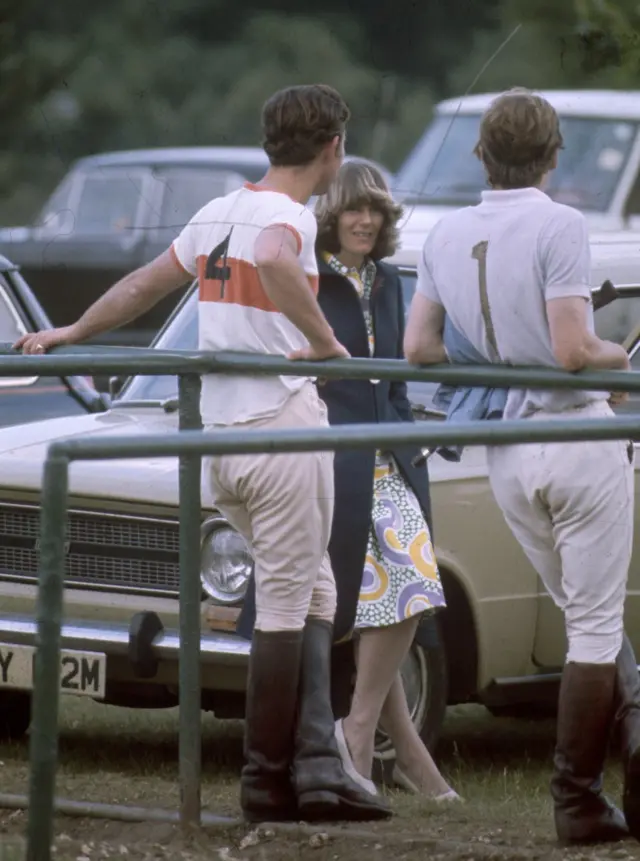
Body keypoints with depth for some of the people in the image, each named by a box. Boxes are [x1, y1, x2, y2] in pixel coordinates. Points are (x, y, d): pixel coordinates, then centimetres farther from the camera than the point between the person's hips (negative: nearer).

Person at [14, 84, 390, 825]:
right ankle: (268, 781, 2)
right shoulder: (288, 215, -10)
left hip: (219, 438, 8)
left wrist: (69, 334, 38)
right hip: (281, 424, -8)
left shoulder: (218, 213, 15)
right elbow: (274, 260, -34)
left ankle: (316, 767, 3)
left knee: (312, 597, 13)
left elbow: (141, 287, 26)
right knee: (284, 605, -1)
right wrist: (324, 341, -25)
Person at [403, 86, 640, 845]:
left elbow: (418, 348, 7)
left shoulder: (446, 236, 5)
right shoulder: (558, 227, -14)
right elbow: (573, 351, -20)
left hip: (506, 458, 6)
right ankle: (578, 801, 1)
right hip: (576, 434, -6)